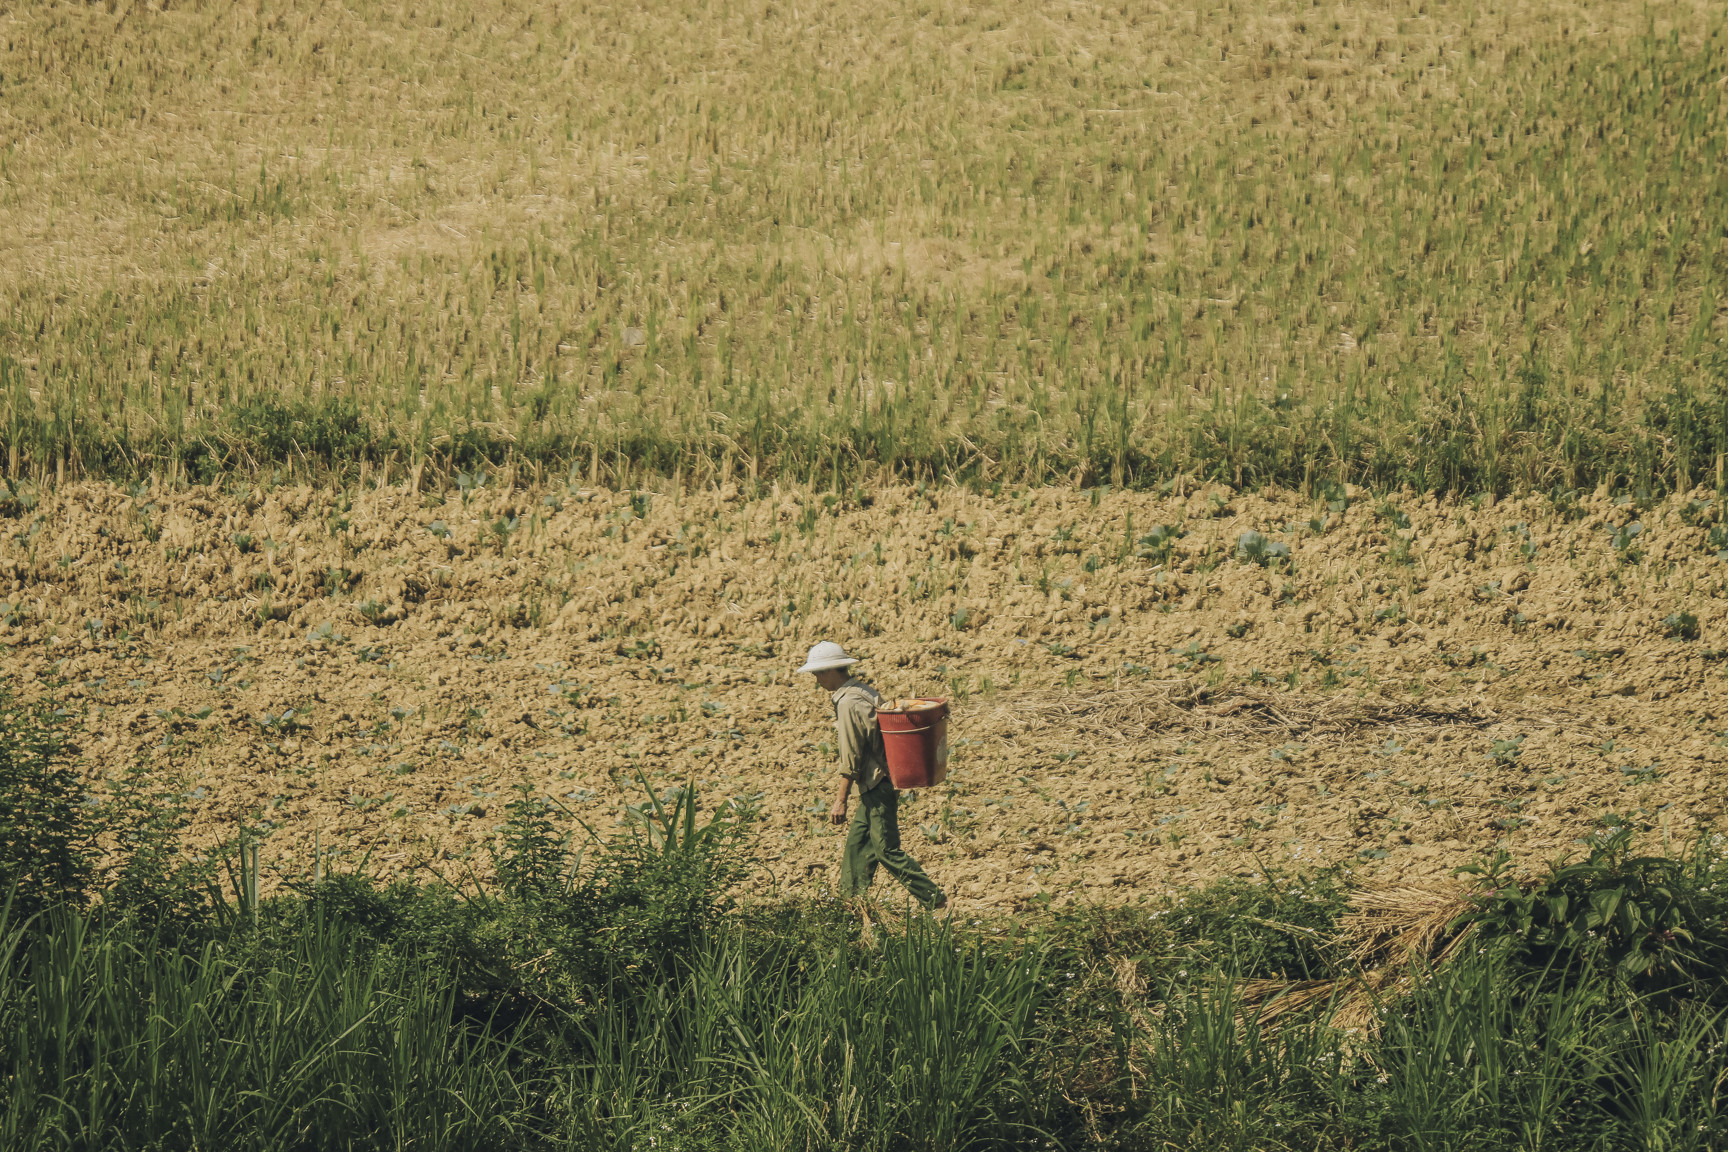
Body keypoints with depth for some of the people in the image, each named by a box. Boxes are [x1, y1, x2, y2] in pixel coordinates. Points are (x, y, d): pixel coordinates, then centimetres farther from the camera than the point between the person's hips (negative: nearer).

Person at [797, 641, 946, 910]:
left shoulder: (848, 703, -18)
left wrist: (841, 800, -14)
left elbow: (850, 758, -18)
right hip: (878, 784, 10)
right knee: (857, 842, 16)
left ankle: (935, 901, -7)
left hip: (876, 785, -10)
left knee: (887, 850, -6)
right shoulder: (866, 692, 12)